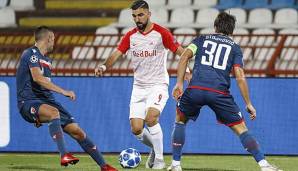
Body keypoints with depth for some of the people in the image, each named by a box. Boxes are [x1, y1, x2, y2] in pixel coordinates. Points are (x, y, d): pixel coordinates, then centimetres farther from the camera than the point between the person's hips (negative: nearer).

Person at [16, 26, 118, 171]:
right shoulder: (31, 53, -8)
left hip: (46, 101, 8)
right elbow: (37, 78, -24)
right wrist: (63, 91, -29)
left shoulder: (47, 60, 22)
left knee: (77, 131, -1)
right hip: (29, 102, -8)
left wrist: (40, 116, 27)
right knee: (54, 112, -40)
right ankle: (64, 155, -47)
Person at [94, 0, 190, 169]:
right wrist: (104, 66, -21)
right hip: (139, 87, 5)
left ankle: (159, 159, -13)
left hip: (158, 85, -5)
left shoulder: (161, 33, -8)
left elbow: (181, 52, -7)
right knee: (136, 129, -4)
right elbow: (117, 54, -1)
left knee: (151, 118, -27)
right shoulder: (130, 36, 5)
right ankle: (155, 148, 28)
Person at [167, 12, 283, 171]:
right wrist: (248, 104, 10)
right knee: (241, 128, 7)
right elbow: (240, 77, 7)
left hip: (195, 89, 1)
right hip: (220, 92, -1)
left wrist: (179, 83, 3)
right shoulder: (235, 47, 18)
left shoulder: (201, 39, 22)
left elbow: (184, 57, 4)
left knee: (180, 120, 25)